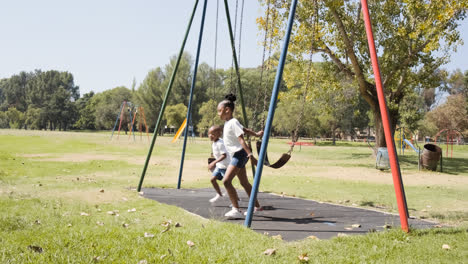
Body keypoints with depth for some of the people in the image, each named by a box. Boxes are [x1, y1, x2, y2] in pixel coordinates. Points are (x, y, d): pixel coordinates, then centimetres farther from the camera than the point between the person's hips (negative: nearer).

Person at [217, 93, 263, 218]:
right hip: (235, 155, 10)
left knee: (226, 181, -18)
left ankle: (236, 210, -17)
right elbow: (244, 129, 23)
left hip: (239, 154, -10)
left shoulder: (233, 122, -16)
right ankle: (257, 206, 27)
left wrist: (249, 153, -31)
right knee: (244, 183, 16)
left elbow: (241, 139, -24)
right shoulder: (228, 123, 13)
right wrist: (256, 134, 24)